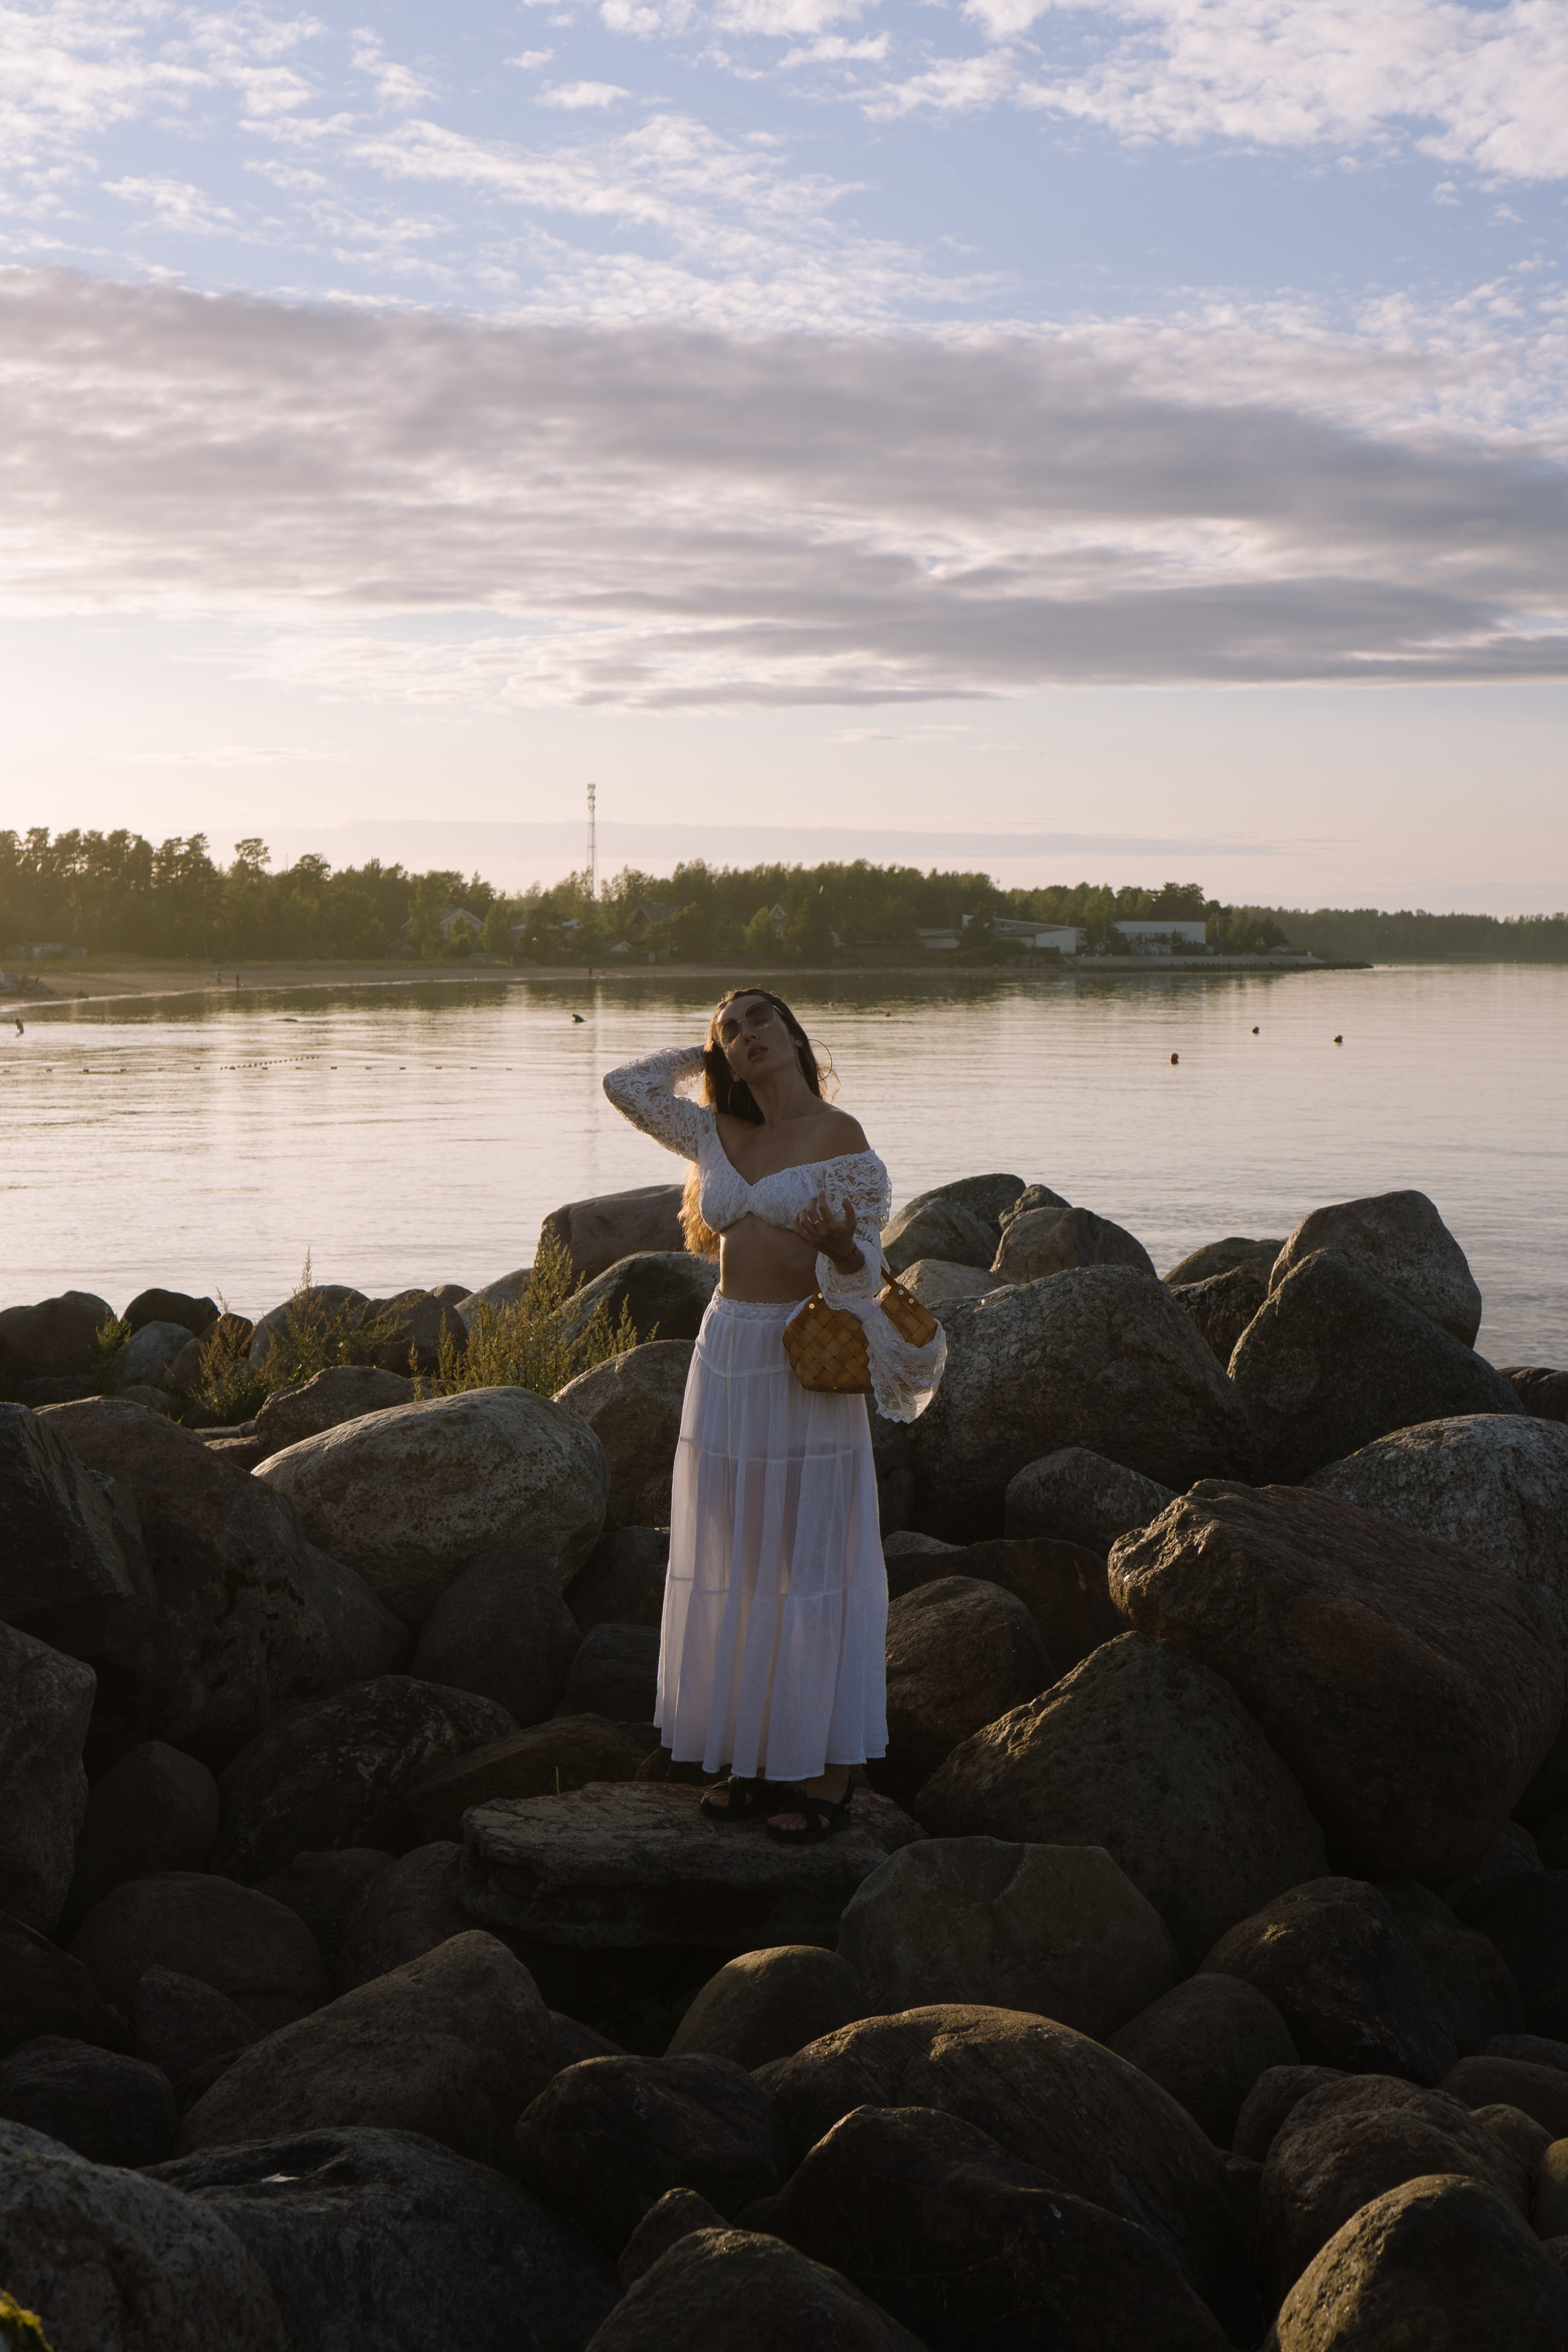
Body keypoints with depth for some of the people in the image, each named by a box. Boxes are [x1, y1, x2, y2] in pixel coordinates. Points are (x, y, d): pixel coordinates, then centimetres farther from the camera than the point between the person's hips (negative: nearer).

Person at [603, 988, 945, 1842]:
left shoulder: (842, 1141, -7)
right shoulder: (721, 1135, 9)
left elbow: (862, 1273, -8)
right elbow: (626, 1084, 18)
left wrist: (839, 1244, -29)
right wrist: (705, 1054, 19)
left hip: (805, 1365, -6)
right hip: (725, 1358, 6)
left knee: (810, 1564, -1)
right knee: (737, 1568, 9)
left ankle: (827, 1774, 8)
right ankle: (755, 1756, 20)